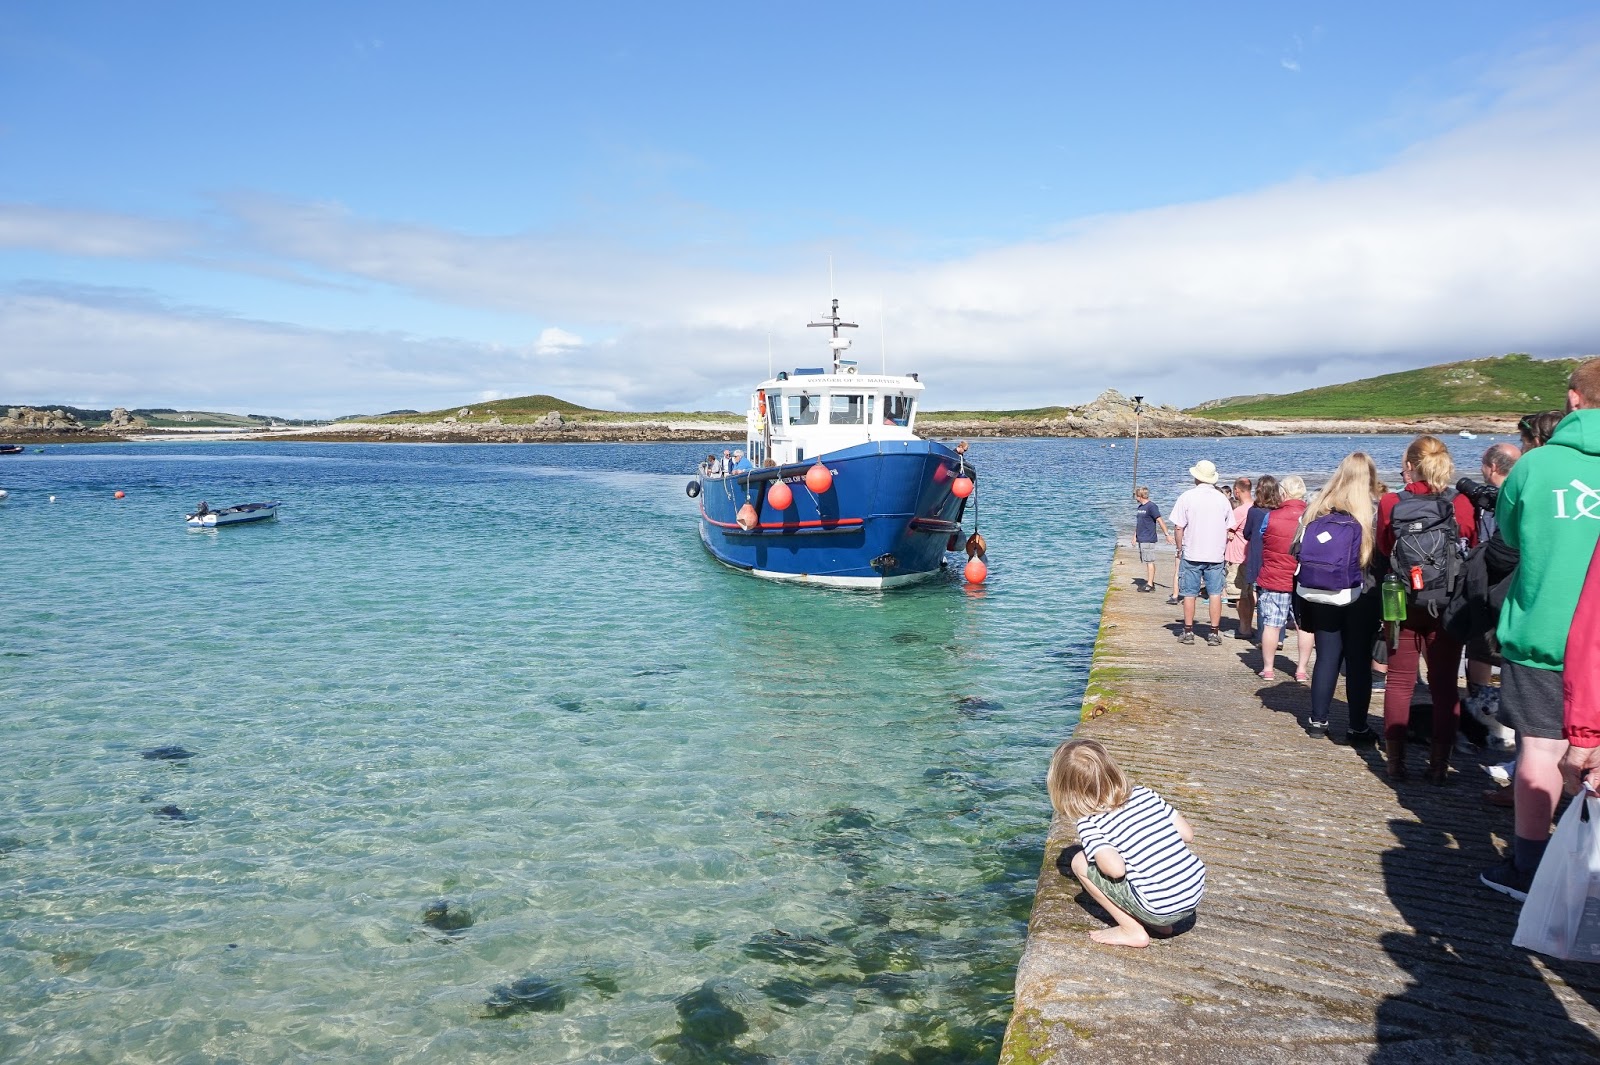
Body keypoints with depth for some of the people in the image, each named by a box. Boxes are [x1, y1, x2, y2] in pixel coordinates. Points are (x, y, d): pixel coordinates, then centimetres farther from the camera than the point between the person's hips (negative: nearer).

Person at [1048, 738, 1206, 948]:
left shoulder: (1089, 824, -10)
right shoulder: (1145, 794, 4)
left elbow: (1116, 868, -24)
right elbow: (1187, 835, 7)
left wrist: (1099, 856, -2)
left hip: (1160, 910, -6)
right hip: (1196, 896, 6)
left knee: (1081, 862, 2)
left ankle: (1133, 931, 5)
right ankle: (1159, 923, 22)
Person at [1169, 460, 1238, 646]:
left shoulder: (1187, 497, -6)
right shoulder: (1222, 499, 3)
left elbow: (1179, 527, -7)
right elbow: (1228, 529, 8)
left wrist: (1180, 549, 5)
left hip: (1191, 554, -2)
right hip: (1216, 554, 2)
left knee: (1189, 594, 5)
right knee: (1215, 593, 5)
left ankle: (1188, 632, 9)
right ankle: (1214, 633, 5)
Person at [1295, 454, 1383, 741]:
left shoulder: (1315, 510, 2)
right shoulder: (1375, 511, -9)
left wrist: (1304, 605, 11)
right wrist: (1385, 607, -6)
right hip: (1362, 599, -3)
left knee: (1326, 657, 12)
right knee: (1359, 661, 4)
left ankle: (1318, 719, 19)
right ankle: (1357, 728, 10)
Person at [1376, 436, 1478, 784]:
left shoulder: (1390, 504, -8)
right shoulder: (1462, 505, -6)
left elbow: (1383, 552, 0)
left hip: (1402, 604, 0)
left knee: (1399, 682, 9)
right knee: (1444, 686, 8)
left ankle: (1395, 760, 11)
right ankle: (1439, 764, 10)